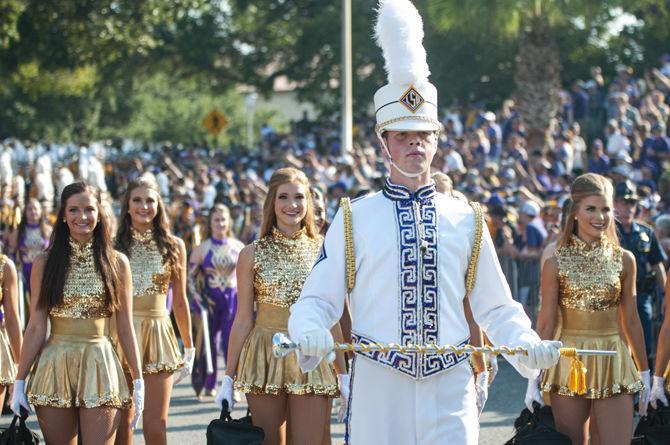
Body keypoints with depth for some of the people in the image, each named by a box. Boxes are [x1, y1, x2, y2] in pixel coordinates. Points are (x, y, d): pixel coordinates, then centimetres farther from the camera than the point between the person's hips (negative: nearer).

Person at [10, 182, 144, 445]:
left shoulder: (117, 263, 5)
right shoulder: (45, 264, 4)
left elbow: (125, 327, 7)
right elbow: (36, 328, 4)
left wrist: (138, 381, 5)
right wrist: (19, 381, 0)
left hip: (99, 365, 0)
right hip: (55, 367, 1)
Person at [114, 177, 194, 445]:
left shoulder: (173, 246, 7)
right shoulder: (114, 245, 5)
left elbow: (179, 302, 13)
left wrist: (189, 349, 14)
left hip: (158, 332, 0)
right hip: (120, 332, 0)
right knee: (121, 422, 1)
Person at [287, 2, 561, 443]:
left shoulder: (466, 220, 9)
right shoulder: (354, 220, 4)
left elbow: (496, 308, 12)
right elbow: (317, 299, 3)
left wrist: (529, 348, -8)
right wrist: (310, 335, -20)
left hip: (451, 391, 1)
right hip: (377, 390, -1)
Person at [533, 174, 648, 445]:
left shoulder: (624, 260, 4)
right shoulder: (556, 262, -3)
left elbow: (631, 321, 11)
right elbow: (546, 323, -1)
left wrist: (644, 373, 13)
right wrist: (533, 378, -2)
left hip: (613, 365, 1)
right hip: (569, 365, -1)